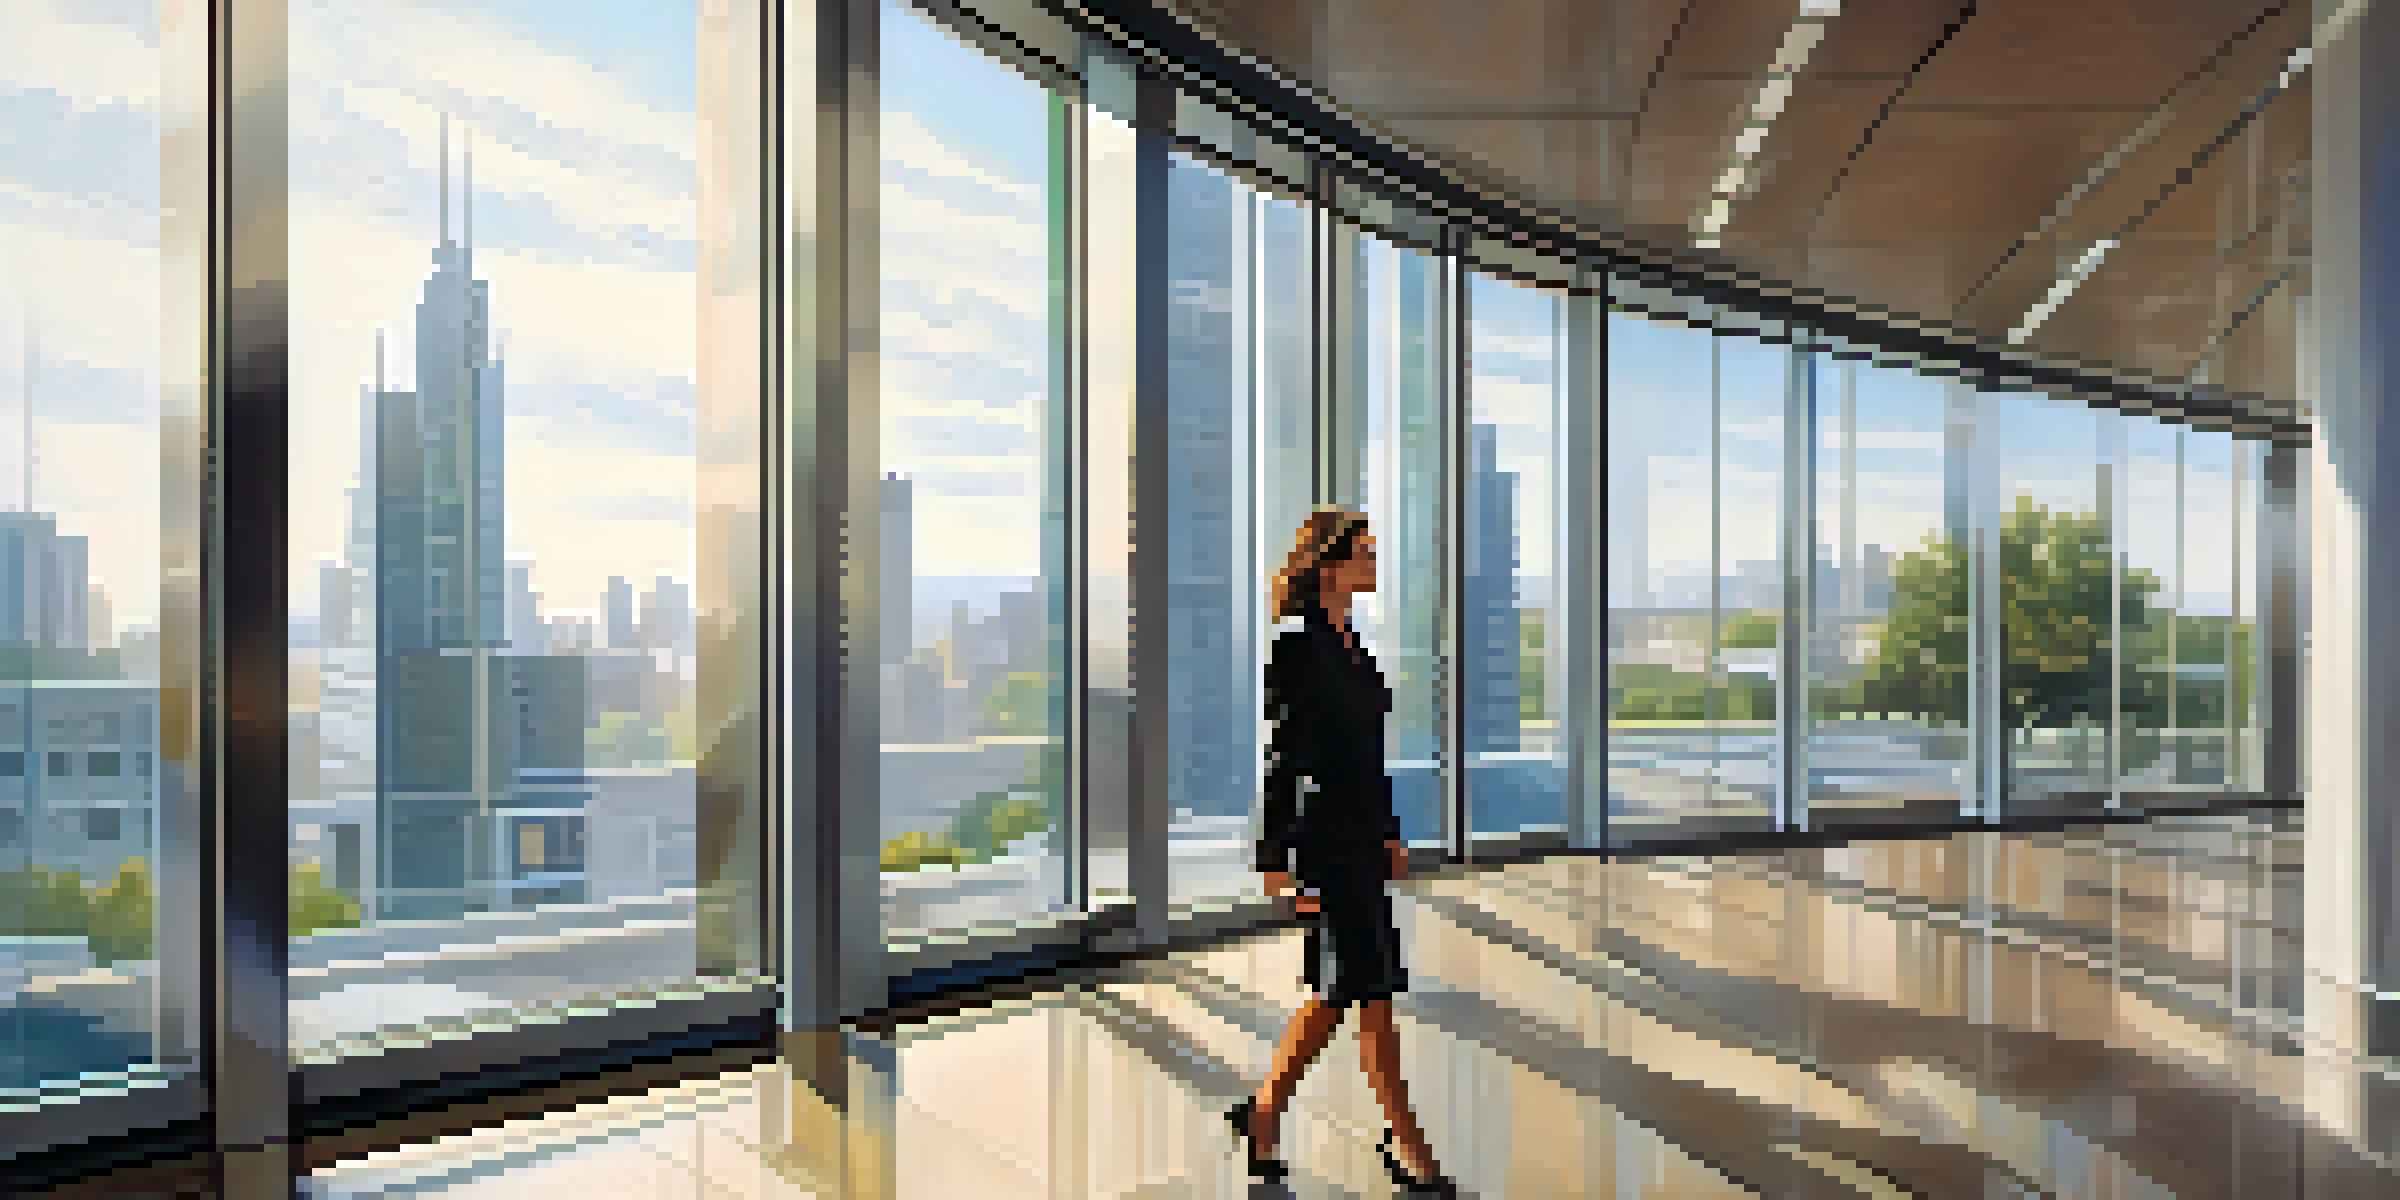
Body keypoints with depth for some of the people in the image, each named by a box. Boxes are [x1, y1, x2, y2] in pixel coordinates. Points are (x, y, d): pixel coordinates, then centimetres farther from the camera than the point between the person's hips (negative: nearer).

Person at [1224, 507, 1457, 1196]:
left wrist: (1390, 833, 21)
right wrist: (1281, 861, -18)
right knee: (1373, 994, 0)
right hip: (1327, 841, -9)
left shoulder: (1346, 642, 13)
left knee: (1337, 993, 14)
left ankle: (1263, 1113, 27)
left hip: (1362, 838, 9)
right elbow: (1286, 754, -17)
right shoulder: (1300, 648, -15)